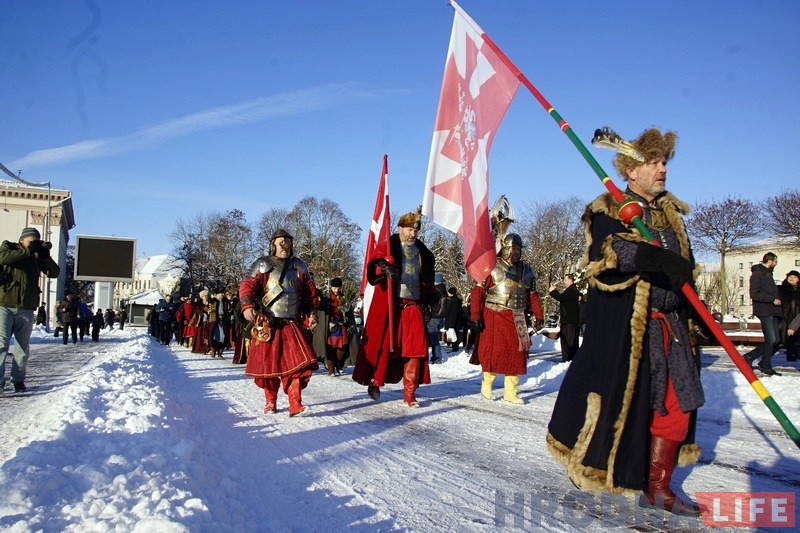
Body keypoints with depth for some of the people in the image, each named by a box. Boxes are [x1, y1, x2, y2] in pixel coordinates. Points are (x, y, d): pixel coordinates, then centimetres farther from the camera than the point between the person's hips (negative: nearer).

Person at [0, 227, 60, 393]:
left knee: (24, 347, 7)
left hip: (26, 309, 4)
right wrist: (28, 251, -17)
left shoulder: (37, 256, 12)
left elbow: (54, 273, 5)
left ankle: (18, 380, 16)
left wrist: (46, 256, -8)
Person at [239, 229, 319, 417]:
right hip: (268, 324, -2)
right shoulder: (263, 265, 3)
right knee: (268, 363, 5)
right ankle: (270, 401, 23)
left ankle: (296, 405, -8)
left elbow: (310, 292, 15)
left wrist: (311, 313, 7)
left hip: (293, 324, 2)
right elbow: (248, 286, -6)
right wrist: (247, 306, -23)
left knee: (297, 362, -10)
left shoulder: (299, 266, 12)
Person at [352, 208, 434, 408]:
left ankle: (409, 393, 6)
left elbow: (428, 279, 25)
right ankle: (375, 381, 17)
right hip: (388, 306, -4)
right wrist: (383, 268, -31)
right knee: (383, 344, -3)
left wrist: (427, 300, 18)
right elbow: (372, 271, -10)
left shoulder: (423, 253, 16)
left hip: (413, 307, 4)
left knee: (415, 348, -1)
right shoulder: (386, 247, 2)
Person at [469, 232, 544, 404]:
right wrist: (475, 316, -14)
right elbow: (478, 291, -9)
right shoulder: (492, 268, -6)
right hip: (494, 317, -5)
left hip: (517, 318, 5)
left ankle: (510, 393, 17)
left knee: (516, 353, 6)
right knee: (494, 351, -4)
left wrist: (539, 316, 12)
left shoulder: (526, 270, 12)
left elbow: (533, 295, 18)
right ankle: (486, 384, 20)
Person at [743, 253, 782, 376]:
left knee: (775, 340, 7)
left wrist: (777, 298, 9)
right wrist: (773, 299, -17)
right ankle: (766, 367, 3)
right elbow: (754, 294, -18)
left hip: (772, 311, 9)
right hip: (764, 311, -9)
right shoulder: (757, 274, -9)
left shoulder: (768, 274, 20)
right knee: (771, 339, -8)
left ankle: (749, 356, 14)